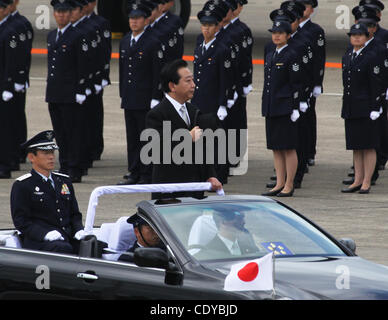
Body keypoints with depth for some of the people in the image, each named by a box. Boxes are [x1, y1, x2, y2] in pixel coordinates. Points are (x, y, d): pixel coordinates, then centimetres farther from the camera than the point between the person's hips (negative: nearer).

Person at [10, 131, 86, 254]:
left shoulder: (65, 181, 22)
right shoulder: (21, 186, 3)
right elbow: (20, 221, -4)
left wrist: (79, 230, 2)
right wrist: (45, 234, -20)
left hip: (68, 239, 6)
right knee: (63, 248, -36)